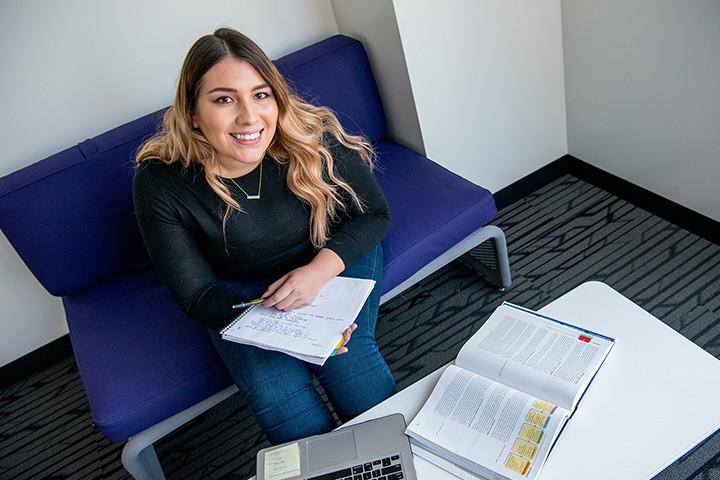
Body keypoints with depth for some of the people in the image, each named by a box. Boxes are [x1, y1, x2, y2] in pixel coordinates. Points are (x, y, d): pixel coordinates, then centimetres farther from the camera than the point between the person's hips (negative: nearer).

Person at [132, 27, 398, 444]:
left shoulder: (314, 137, -24)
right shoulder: (160, 183, -23)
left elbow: (374, 214, -9)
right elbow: (197, 294, -14)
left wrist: (320, 269, -27)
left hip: (336, 259, 1)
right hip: (241, 292, 0)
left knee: (346, 358, -24)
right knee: (273, 389, -23)